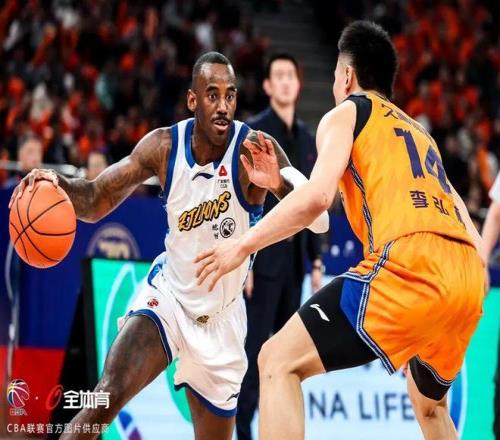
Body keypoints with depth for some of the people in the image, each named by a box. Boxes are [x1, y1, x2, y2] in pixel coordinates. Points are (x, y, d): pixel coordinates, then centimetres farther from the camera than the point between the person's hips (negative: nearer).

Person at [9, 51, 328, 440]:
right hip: (167, 296, 0)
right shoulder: (165, 146, -12)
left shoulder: (254, 150, -21)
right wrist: (59, 183, -26)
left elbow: (320, 221, -32)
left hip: (221, 319, 0)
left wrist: (279, 184, -53)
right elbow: (96, 201, -4)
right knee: (107, 396, -25)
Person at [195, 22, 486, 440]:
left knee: (279, 362, -1)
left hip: (411, 265, -7)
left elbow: (317, 196, -6)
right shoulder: (420, 133, 33)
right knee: (430, 405, 31)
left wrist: (243, 245, 2)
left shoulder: (346, 113, 14)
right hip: (470, 277, 7)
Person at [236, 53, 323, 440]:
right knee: (254, 349, -7)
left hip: (295, 259, 6)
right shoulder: (252, 132, -4)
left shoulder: (307, 138, 14)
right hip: (263, 258, -6)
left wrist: (317, 261, 13)